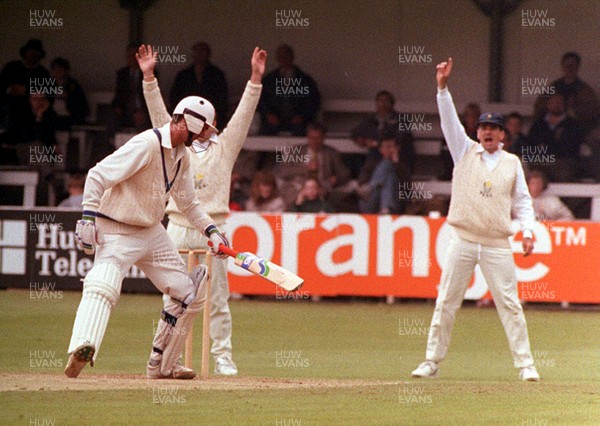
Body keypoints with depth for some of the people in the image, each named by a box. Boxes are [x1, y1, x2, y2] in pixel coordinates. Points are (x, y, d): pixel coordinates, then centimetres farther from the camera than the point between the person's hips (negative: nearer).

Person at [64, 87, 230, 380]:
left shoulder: (182, 156, 8)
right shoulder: (146, 145, -21)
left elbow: (188, 203, 20)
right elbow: (98, 176, -25)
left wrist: (211, 231, 7)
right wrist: (89, 218, -33)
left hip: (152, 232, 9)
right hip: (117, 232, -9)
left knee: (187, 293, 10)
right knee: (102, 287, -32)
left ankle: (162, 365, 21)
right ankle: (82, 348, -50)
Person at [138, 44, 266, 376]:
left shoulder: (224, 147, 11)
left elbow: (244, 114, 2)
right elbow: (159, 113, 4)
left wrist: (256, 78, -10)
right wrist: (148, 77, -7)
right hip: (178, 227, 1)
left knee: (218, 298, -1)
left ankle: (223, 357, 3)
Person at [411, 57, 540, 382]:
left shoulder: (512, 162, 11)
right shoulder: (465, 151, 9)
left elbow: (522, 200, 12)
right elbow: (449, 120, -1)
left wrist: (527, 231, -2)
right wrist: (442, 87, -13)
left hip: (497, 244, 0)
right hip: (462, 240, 0)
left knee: (509, 304, -3)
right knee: (446, 302, 1)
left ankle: (525, 364, 1)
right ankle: (432, 361, 6)